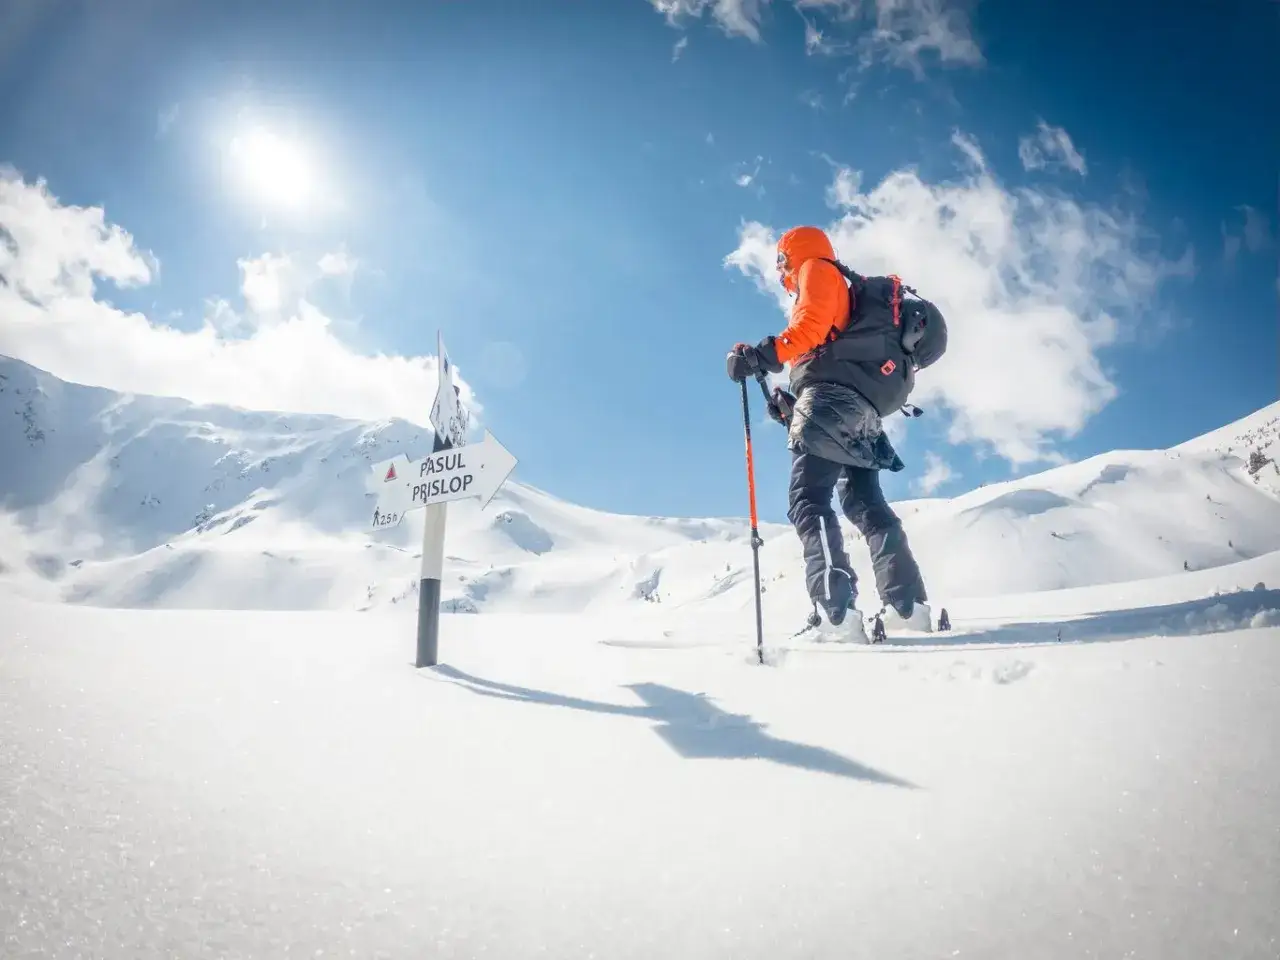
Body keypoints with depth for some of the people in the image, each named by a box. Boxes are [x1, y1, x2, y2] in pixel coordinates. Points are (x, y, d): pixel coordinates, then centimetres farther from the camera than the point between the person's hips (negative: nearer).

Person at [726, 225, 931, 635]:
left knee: (807, 499, -20)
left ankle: (836, 606, -34)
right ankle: (907, 604, 7)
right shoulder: (845, 297, 40)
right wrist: (794, 408, 21)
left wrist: (763, 354, -22)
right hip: (864, 406, 10)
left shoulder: (817, 270, 13)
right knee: (864, 502, 11)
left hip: (835, 394, -10)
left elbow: (813, 324, -9)